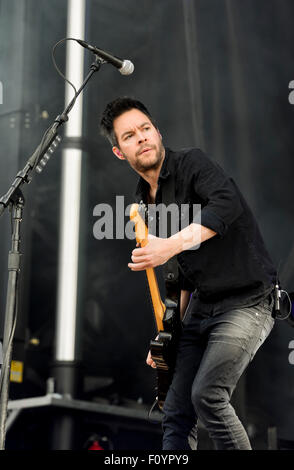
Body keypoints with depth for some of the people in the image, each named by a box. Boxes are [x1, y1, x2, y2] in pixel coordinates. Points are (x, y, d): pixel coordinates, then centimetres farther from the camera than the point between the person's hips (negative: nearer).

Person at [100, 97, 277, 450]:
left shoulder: (191, 163, -10)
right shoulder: (145, 201, 12)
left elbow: (227, 203, -32)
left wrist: (173, 245, -41)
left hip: (247, 301, -8)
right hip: (202, 306, 8)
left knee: (207, 395, -24)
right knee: (176, 414, 3)